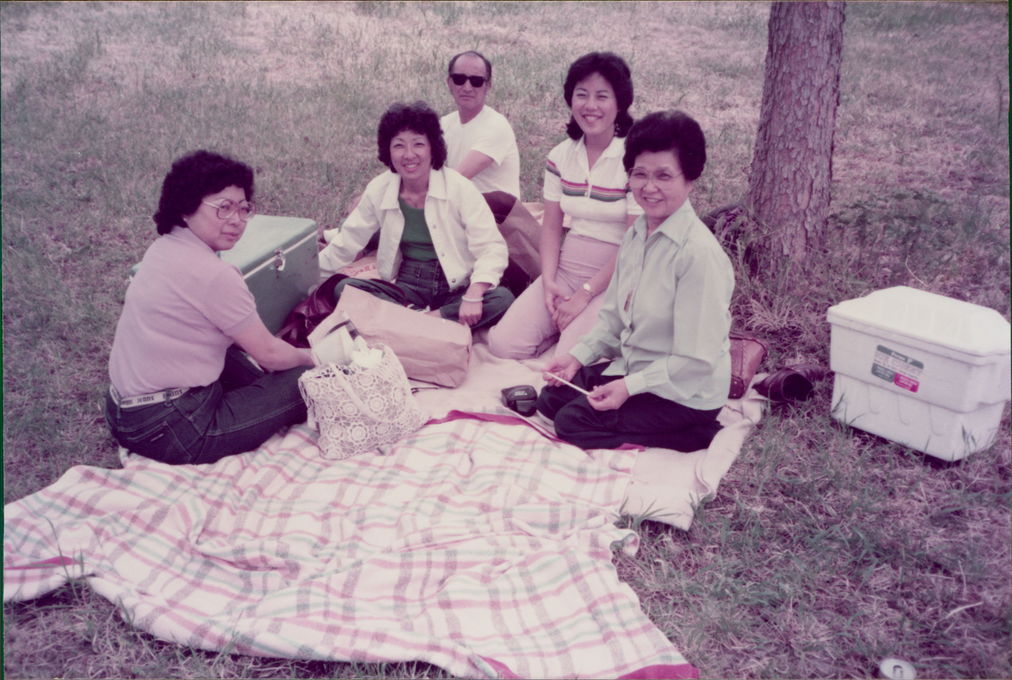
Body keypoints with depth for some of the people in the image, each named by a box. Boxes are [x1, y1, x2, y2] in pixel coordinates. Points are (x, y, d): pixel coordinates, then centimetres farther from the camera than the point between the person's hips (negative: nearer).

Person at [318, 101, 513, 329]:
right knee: (344, 288, -20)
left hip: (455, 289, -2)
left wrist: (473, 297, -30)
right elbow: (346, 243, 12)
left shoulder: (459, 187, -11)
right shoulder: (378, 190, 0)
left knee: (502, 299, -31)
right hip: (407, 288, 3)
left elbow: (491, 248, -15)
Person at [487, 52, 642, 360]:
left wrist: (585, 294, -15)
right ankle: (565, 318, 12)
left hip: (614, 279, -5)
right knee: (503, 343, -12)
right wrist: (548, 282, -9)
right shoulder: (560, 156, 6)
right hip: (565, 270, 5)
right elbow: (551, 227, 8)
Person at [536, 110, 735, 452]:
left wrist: (630, 386, -24)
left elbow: (697, 360, -24)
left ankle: (696, 436, -5)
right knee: (551, 397, 7)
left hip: (684, 394, -9)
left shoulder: (699, 253, -25)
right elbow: (614, 316, 11)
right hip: (633, 368, 9)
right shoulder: (636, 234, 2)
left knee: (573, 422, -14)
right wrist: (578, 356, -2)